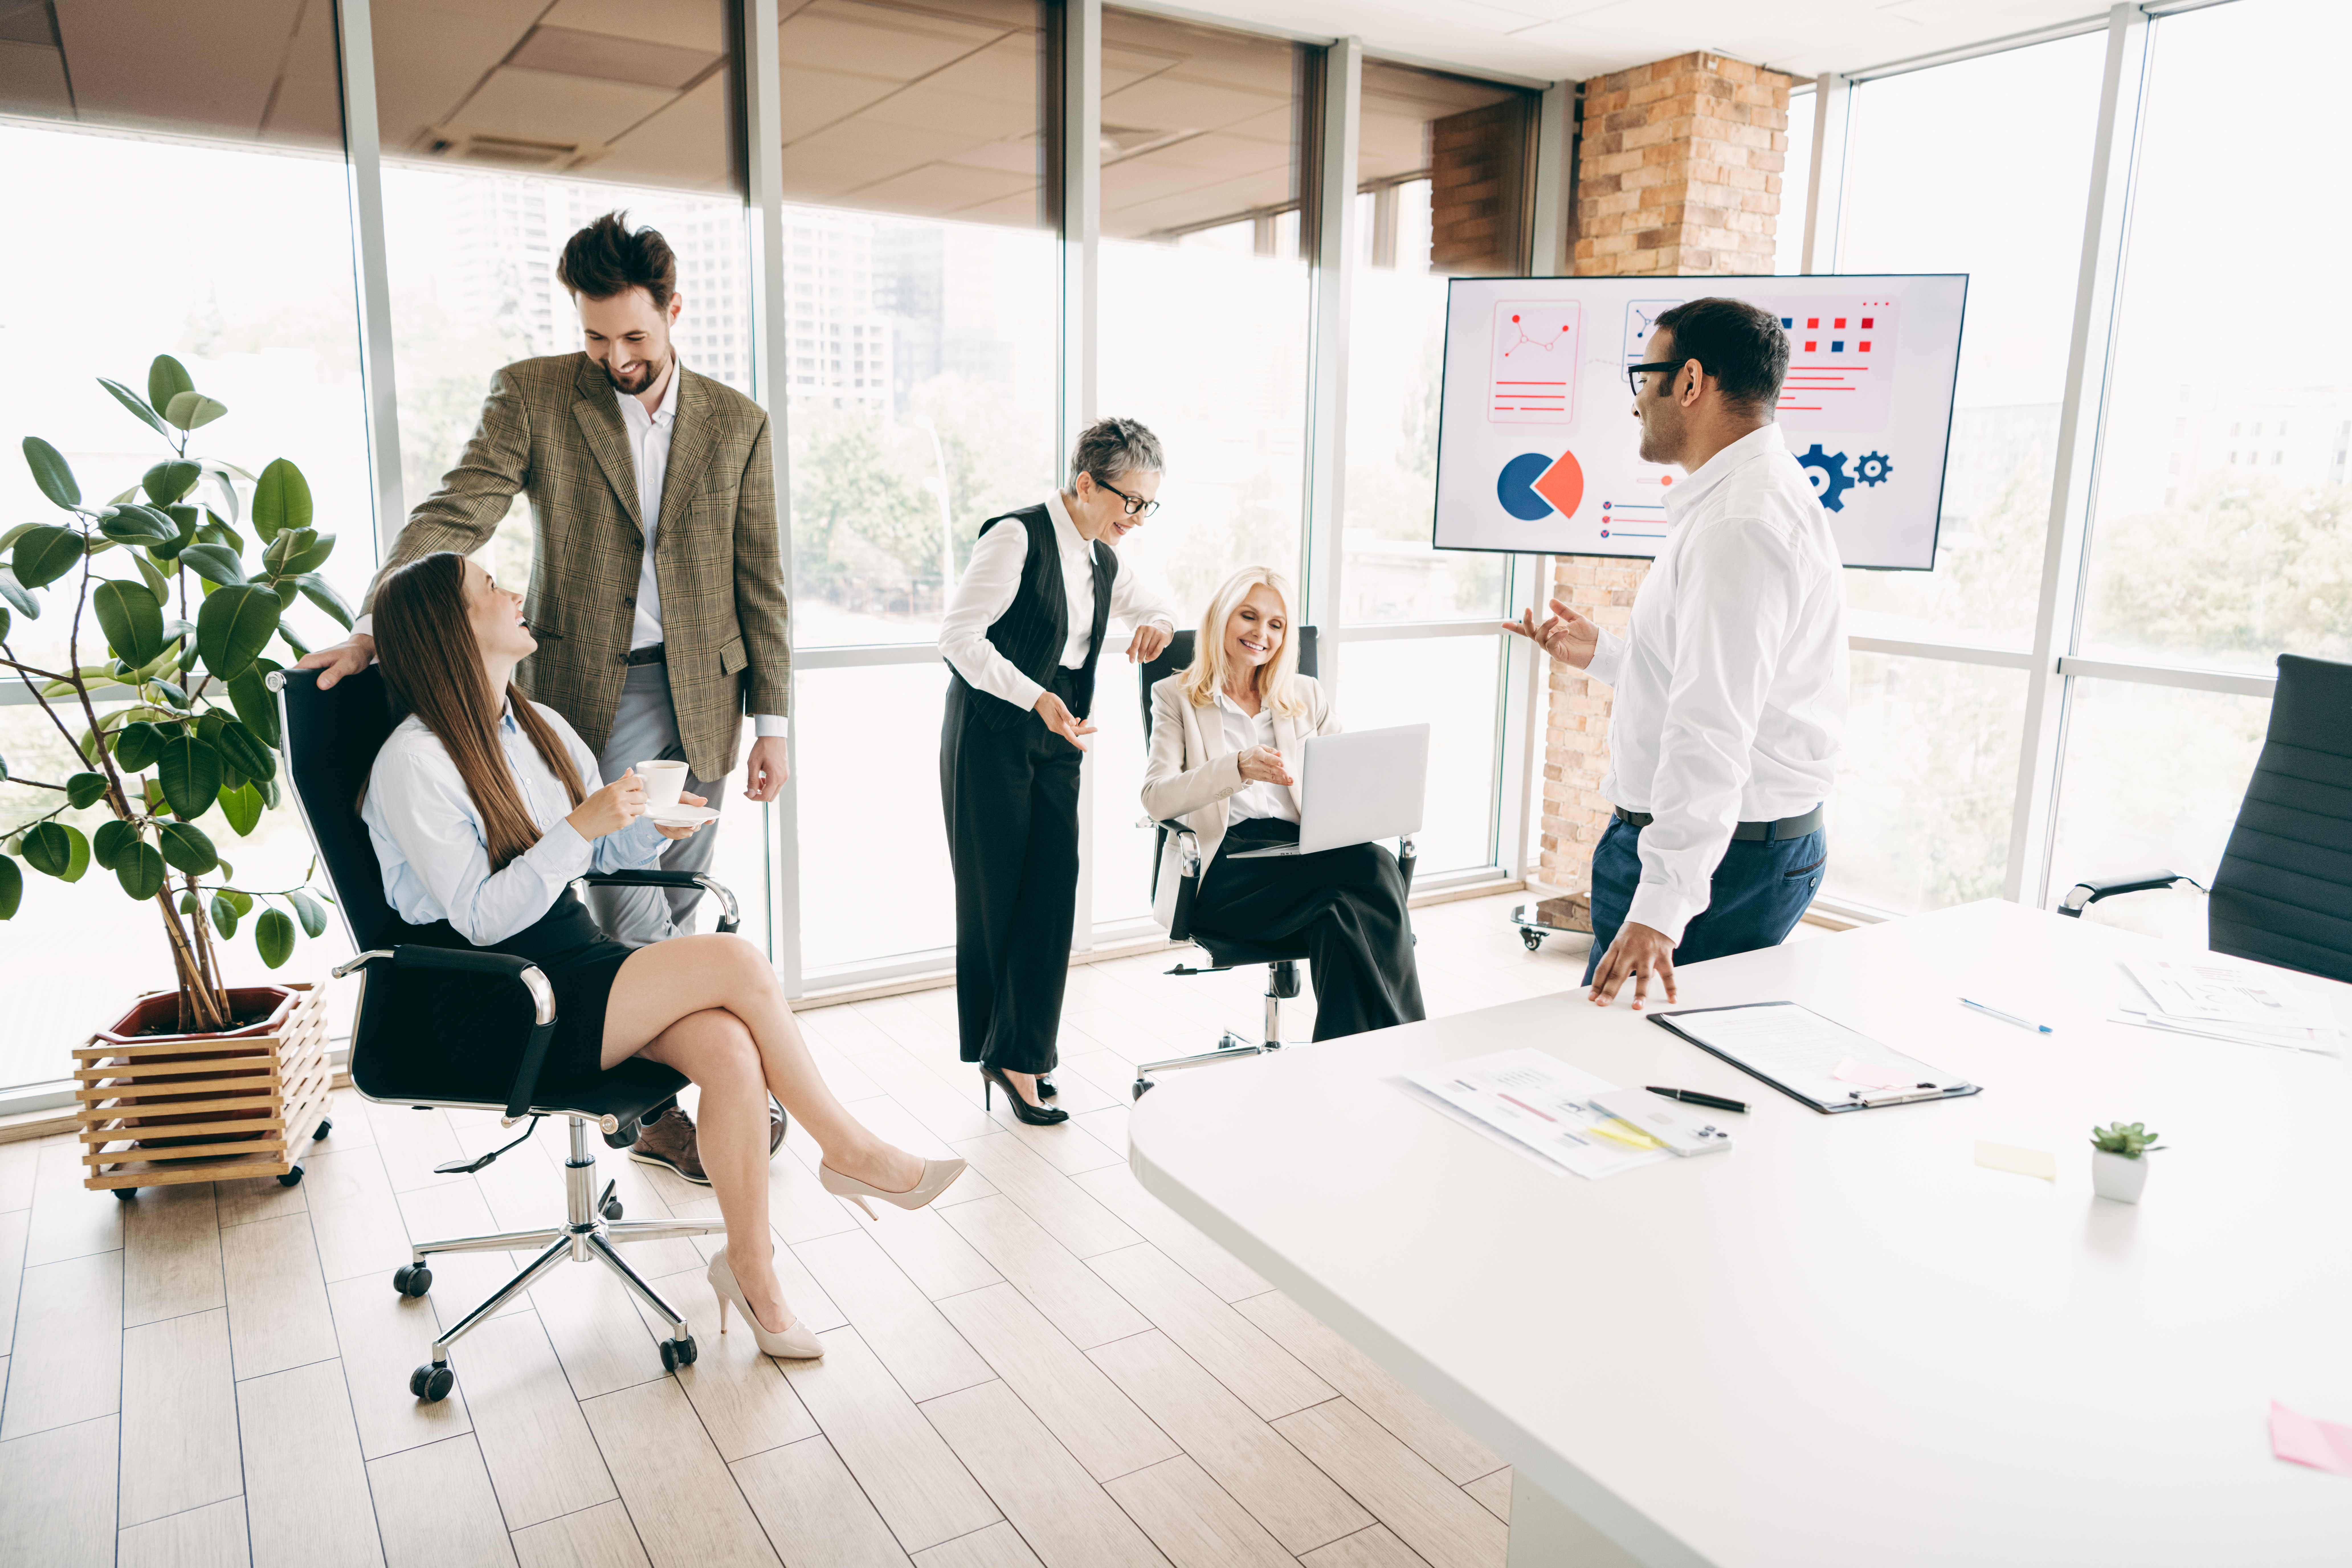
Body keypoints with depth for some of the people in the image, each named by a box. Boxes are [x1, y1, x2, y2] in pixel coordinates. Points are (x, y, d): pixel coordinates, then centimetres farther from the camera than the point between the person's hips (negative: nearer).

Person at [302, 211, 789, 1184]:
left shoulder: (736, 422, 5)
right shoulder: (533, 395, 0)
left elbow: (759, 580, 6)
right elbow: (455, 516, -9)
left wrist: (771, 719, 4)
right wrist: (381, 625, -27)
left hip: (703, 691, 3)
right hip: (593, 689, -2)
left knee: (674, 905, 10)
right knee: (628, 910, -7)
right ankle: (665, 1106, 8)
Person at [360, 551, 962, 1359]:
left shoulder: (540, 725, 11)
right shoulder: (413, 764, -12)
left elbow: (606, 854, 21)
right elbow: (481, 918, -16)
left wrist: (653, 827, -1)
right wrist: (580, 826, -23)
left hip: (582, 958, 7)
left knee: (731, 1049, -22)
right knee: (736, 962, -22)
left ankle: (751, 1265, -8)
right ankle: (851, 1151, -5)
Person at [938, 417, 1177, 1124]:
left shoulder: (1103, 562, 11)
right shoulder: (1017, 537, -12)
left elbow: (1162, 609, 28)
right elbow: (959, 635, -18)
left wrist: (1158, 625, 2)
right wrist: (1037, 698, -28)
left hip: (1057, 744, 7)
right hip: (990, 739, -6)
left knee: (1053, 895, -2)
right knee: (992, 899, 3)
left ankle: (1019, 1056, 6)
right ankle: (997, 1051, 18)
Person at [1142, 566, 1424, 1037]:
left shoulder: (1307, 695, 24)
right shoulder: (1176, 696, 12)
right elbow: (1156, 798, -5)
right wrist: (1237, 767, -23)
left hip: (1301, 856, 4)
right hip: (1223, 869, -4)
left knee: (1345, 910, -35)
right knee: (1372, 869, -32)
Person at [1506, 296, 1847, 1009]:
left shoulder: (1740, 523, -20)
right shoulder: (1754, 497, 17)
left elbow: (1713, 731, -30)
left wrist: (1661, 908, -35)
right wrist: (1601, 654, 28)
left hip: (1725, 859, -11)